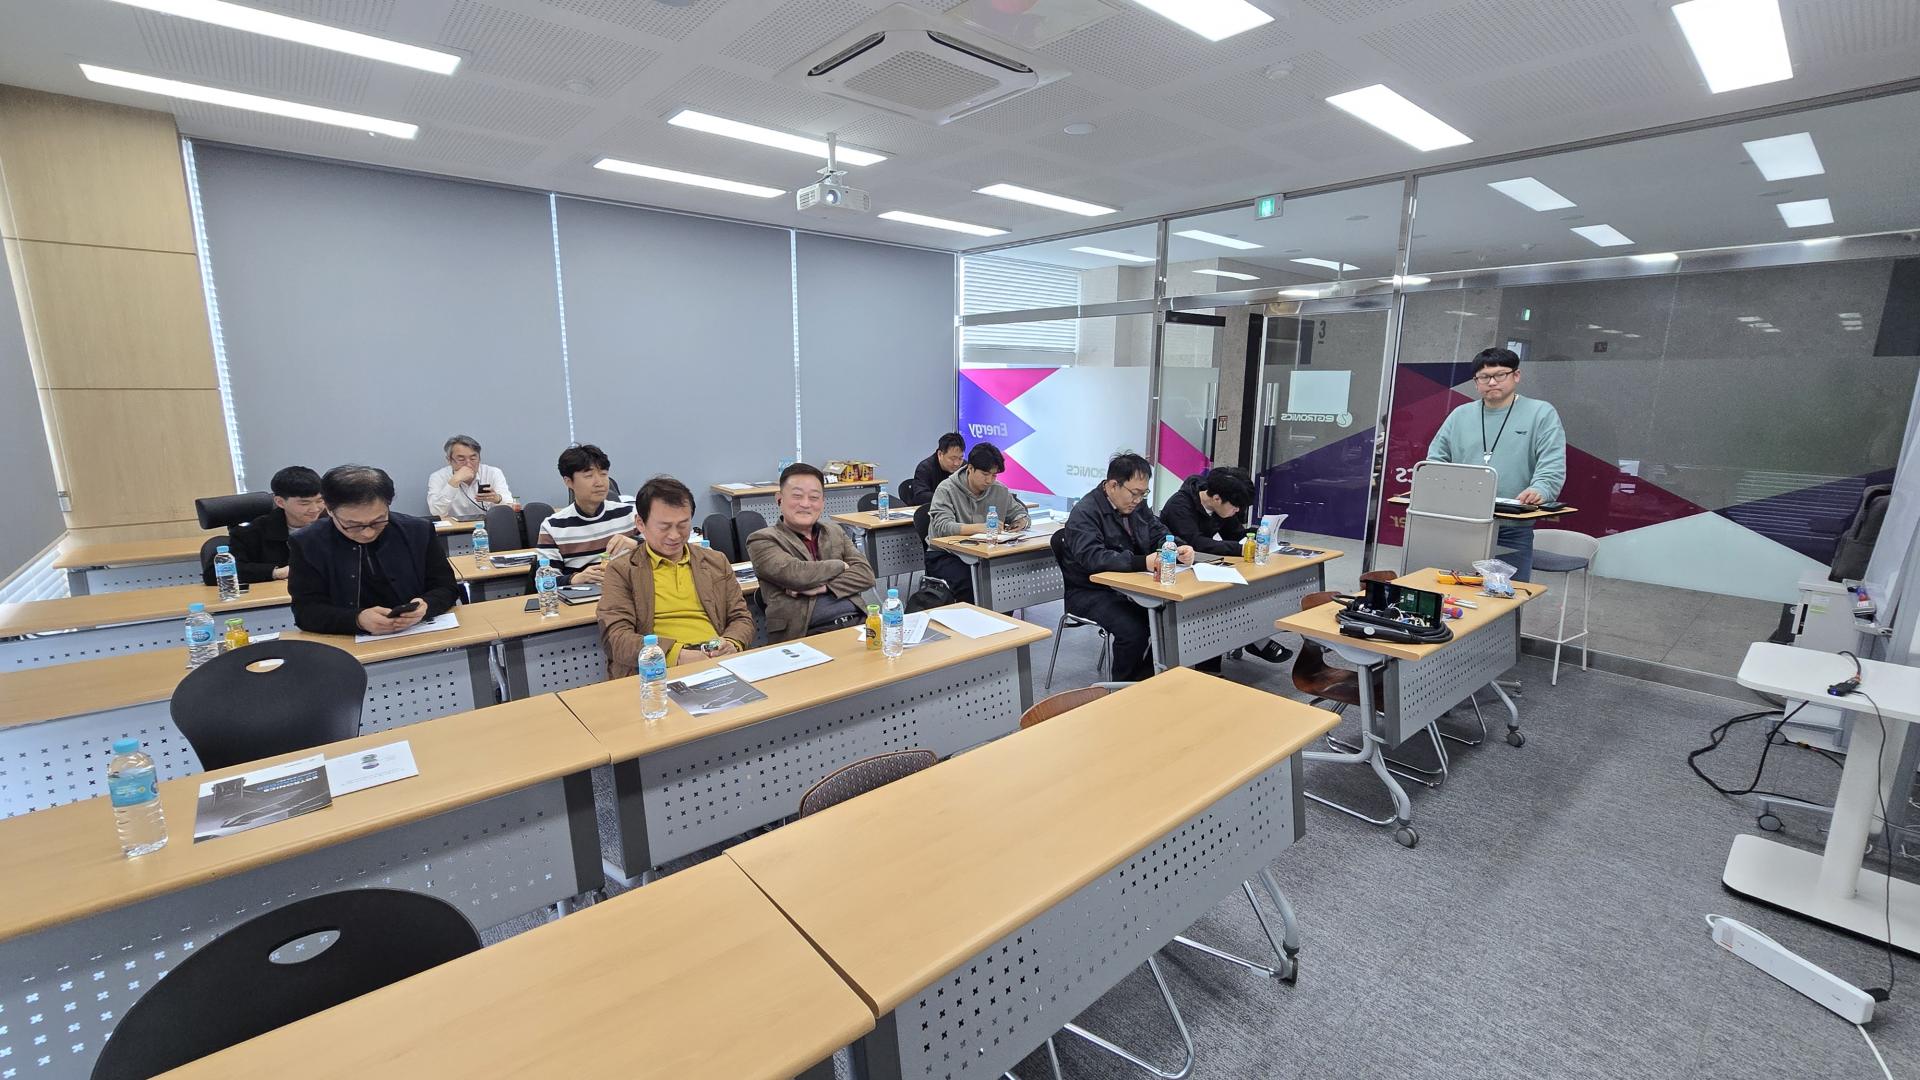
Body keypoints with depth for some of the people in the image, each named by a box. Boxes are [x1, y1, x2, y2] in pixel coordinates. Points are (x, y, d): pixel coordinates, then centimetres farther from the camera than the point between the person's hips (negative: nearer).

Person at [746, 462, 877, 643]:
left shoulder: (836, 533, 22)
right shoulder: (762, 540, 6)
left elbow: (865, 574, 9)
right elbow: (795, 573, -12)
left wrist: (824, 586, -6)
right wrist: (840, 565, 3)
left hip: (858, 623, 5)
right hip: (809, 634, -5)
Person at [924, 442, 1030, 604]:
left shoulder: (1000, 490, 7)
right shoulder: (947, 489, -8)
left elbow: (1019, 511, 24)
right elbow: (942, 527, -22)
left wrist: (1021, 521, -3)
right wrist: (981, 528, -34)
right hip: (945, 554, -4)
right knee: (967, 582, -34)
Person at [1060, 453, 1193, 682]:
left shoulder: (1137, 505, 7)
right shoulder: (1085, 512, -18)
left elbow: (1159, 535, 14)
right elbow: (1092, 557, -33)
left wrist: (1180, 549, -10)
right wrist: (1142, 562, -43)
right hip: (1091, 592, -7)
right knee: (1134, 630, -29)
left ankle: (1147, 677, 4)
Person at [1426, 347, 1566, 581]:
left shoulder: (1541, 413, 3)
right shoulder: (1460, 415, 13)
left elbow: (1552, 466, -7)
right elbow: (1436, 460, 15)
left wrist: (1539, 491, -26)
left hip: (1513, 531, -3)